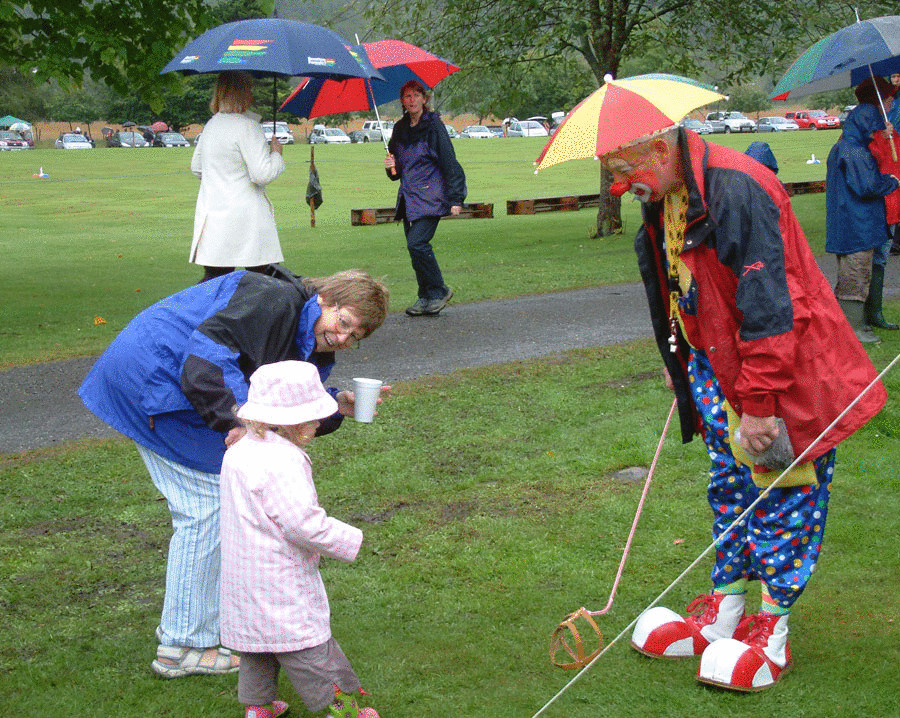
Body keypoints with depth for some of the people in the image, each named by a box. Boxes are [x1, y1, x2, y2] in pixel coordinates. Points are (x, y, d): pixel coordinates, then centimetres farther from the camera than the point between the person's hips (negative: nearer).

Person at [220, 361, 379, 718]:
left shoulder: (238, 451, 6)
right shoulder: (282, 461, -25)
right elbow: (304, 523, -27)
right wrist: (351, 540, -16)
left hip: (242, 578, 9)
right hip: (281, 583, -9)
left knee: (257, 651, 21)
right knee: (309, 648, 1)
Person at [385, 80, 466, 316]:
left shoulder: (434, 125, -5)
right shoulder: (400, 129, 13)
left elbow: (449, 163, -7)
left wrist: (455, 199, -12)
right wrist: (391, 166, 0)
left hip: (430, 196, -7)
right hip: (409, 197, 7)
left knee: (417, 242, -18)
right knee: (414, 246, 3)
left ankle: (438, 291, -4)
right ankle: (426, 298, 11)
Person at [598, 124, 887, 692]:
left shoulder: (735, 191, -27)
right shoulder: (663, 200, 3)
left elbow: (768, 309, -28)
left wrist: (757, 403, -25)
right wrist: (681, 365, 22)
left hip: (786, 374, -8)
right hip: (718, 370, 9)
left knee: (780, 495, 2)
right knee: (730, 489, 15)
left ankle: (773, 633, 11)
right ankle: (724, 613, 27)